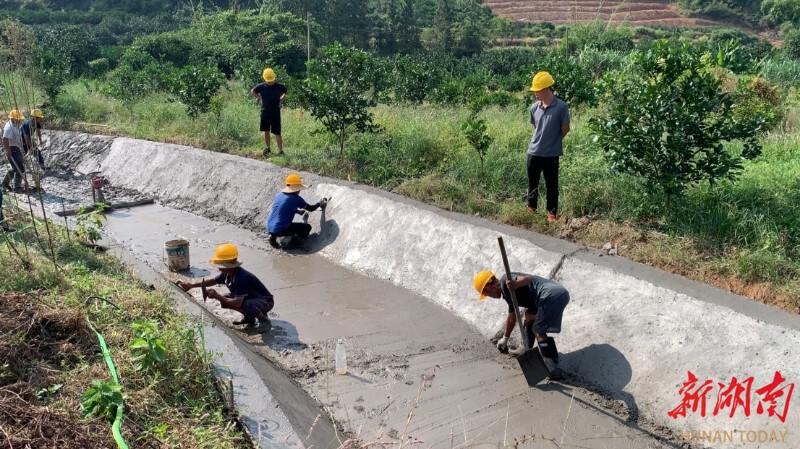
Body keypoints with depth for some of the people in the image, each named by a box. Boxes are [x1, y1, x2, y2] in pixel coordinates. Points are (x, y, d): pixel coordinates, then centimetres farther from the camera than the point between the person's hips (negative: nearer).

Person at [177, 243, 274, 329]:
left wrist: (217, 296, -30)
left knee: (246, 305, -39)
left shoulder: (242, 277, -34)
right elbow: (213, 281, 12)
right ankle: (249, 317, 13)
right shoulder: (227, 273, -7)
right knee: (224, 300, -1)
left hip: (265, 301, -9)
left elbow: (237, 303, -38)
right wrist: (191, 285, 4)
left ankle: (264, 319, -8)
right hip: (249, 297, 9)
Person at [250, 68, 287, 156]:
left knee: (277, 132, -3)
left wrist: (281, 99, 3)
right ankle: (267, 147, 25)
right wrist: (259, 98, 5)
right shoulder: (261, 86, -3)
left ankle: (280, 150, 1)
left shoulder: (279, 86, -5)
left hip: (276, 112, -2)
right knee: (266, 131, 10)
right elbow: (252, 91, 15)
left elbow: (286, 92, 15)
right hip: (265, 112, 2)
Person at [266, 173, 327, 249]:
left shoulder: (279, 195, 10)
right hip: (279, 230, -7)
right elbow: (310, 208, 1)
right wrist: (320, 204, 19)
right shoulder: (295, 198, -10)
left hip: (269, 227, 7)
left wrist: (297, 211, 37)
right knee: (307, 227, 4)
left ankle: (274, 236, 13)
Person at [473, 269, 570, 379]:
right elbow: (512, 317, 41)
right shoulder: (510, 293, 28)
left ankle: (553, 368, -12)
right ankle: (526, 350, 38)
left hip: (551, 295, -10)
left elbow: (527, 278, -18)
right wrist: (505, 338, 53)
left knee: (539, 332, -7)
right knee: (530, 314, 28)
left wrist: (516, 284, -40)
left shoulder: (505, 282, 0)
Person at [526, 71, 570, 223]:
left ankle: (552, 212, 23)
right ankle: (531, 207, 36)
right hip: (534, 152, 4)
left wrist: (553, 141, 6)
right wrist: (542, 139, 10)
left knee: (551, 184, 9)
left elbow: (565, 129, -4)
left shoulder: (561, 106, -14)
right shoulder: (534, 107, 0)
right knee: (532, 182, 17)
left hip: (551, 153, -4)